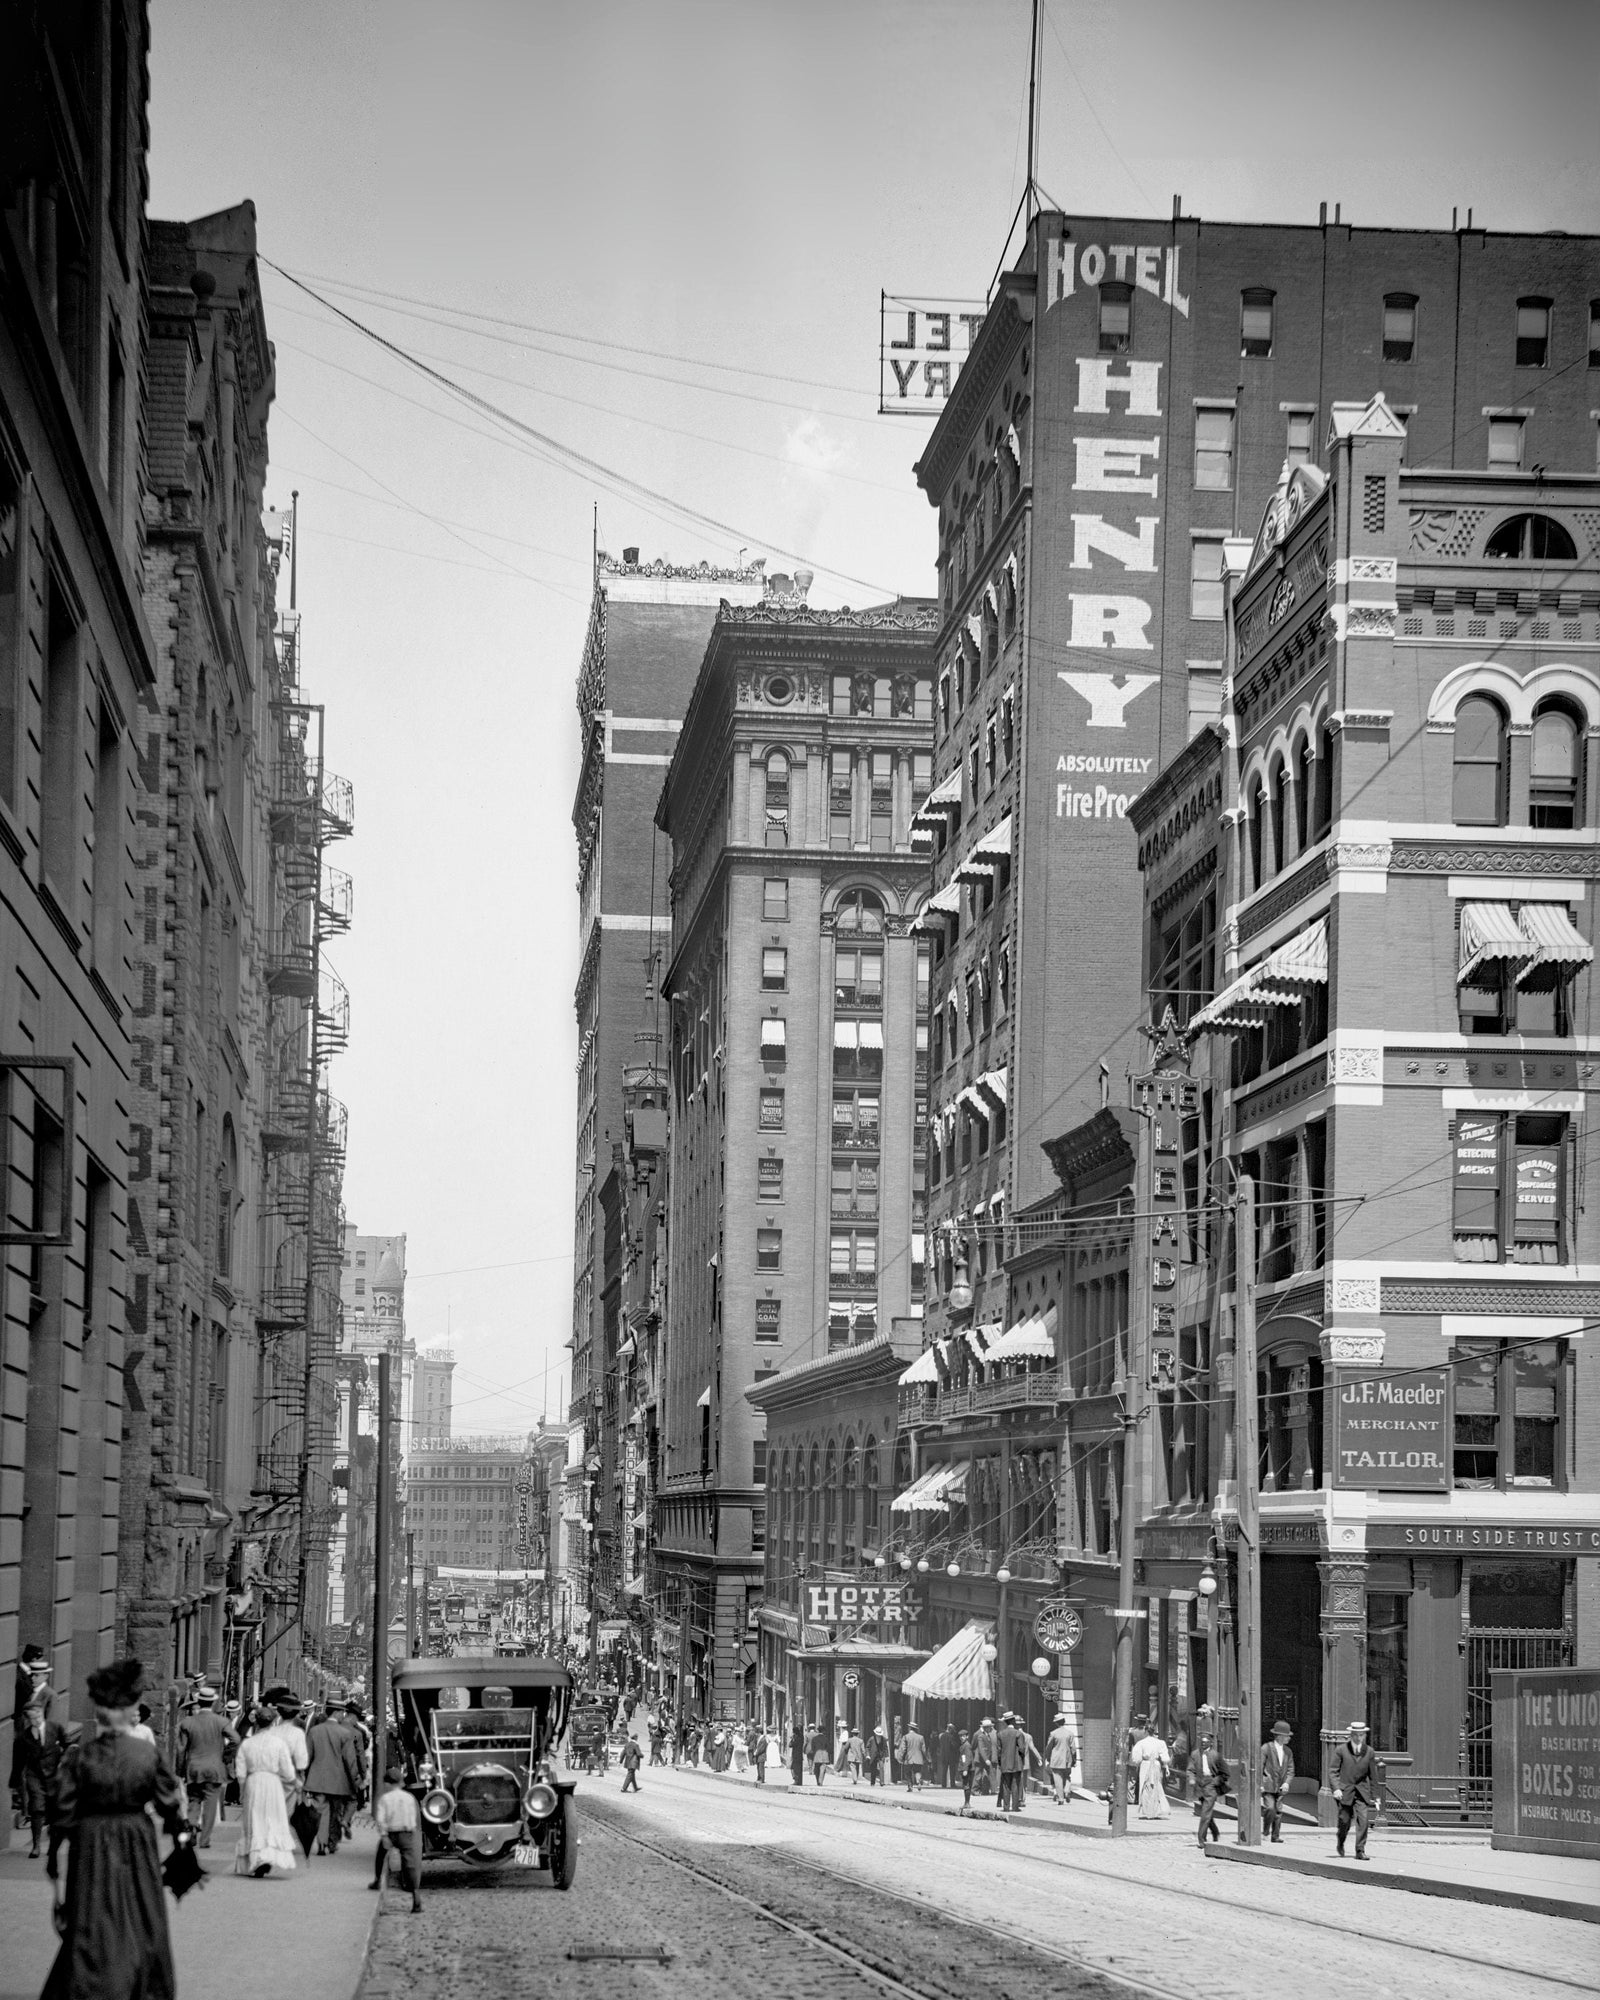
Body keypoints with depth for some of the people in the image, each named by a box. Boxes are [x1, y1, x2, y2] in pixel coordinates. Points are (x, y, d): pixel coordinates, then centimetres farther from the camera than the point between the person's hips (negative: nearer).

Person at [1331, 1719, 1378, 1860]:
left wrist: (1374, 1796, 12)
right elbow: (1334, 1772, -3)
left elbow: (1373, 1775, 11)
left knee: (1363, 1819, -13)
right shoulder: (1341, 1750, -2)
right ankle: (1340, 1842, 33)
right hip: (1345, 1791, -2)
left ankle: (1360, 1851, -7)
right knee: (1345, 1821, 1)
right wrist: (1336, 1788, -19)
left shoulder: (1369, 1751, 5)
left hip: (1362, 1791, 2)